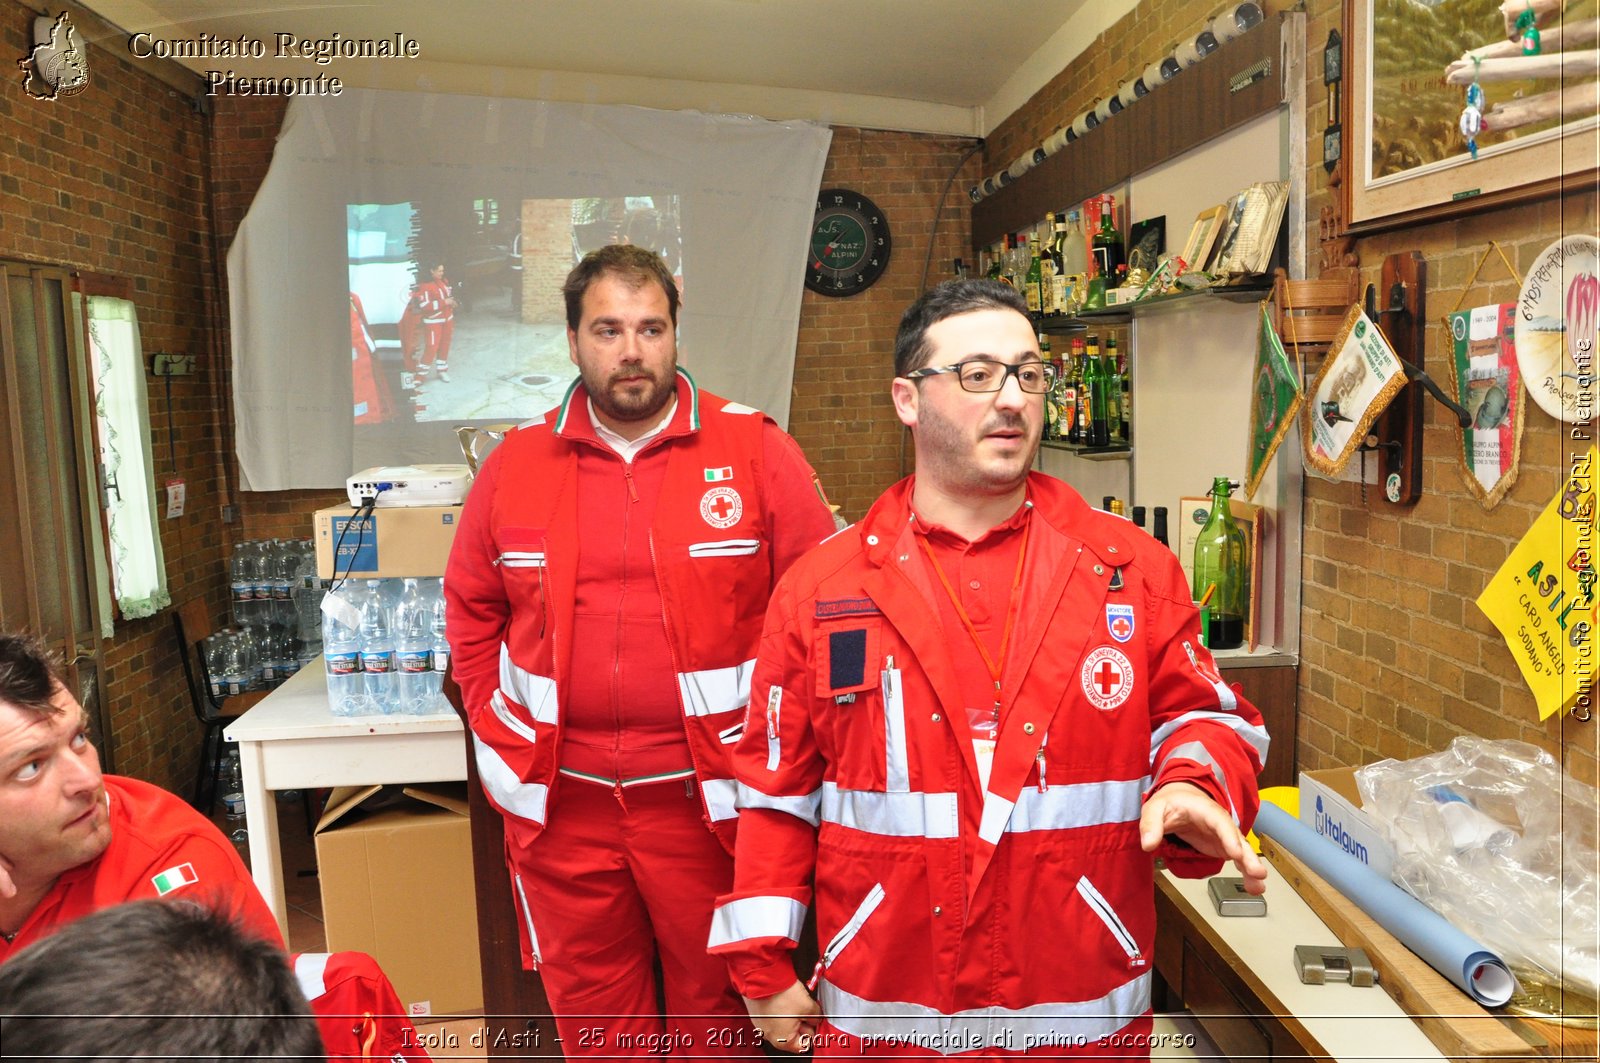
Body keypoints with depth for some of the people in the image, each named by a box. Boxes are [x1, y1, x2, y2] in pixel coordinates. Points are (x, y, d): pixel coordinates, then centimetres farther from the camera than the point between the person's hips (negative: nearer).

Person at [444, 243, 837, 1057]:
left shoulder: (755, 449, -6)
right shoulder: (515, 464, 4)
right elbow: (470, 612, 14)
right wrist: (496, 732, 7)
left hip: (707, 798, -2)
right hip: (559, 803, 3)